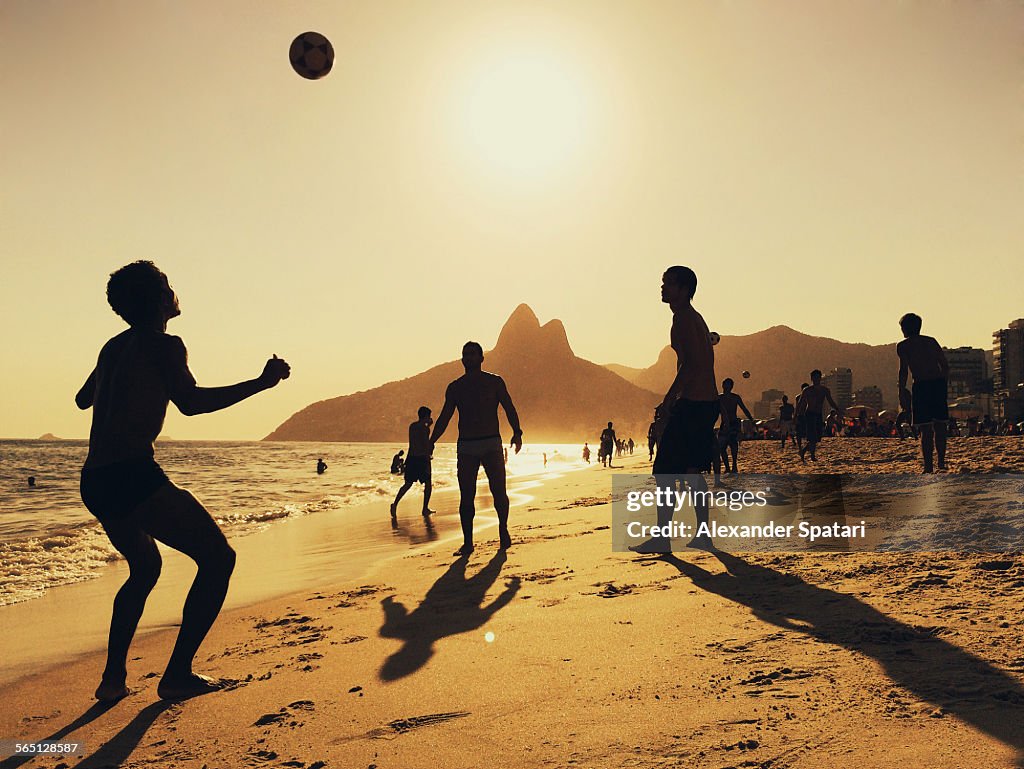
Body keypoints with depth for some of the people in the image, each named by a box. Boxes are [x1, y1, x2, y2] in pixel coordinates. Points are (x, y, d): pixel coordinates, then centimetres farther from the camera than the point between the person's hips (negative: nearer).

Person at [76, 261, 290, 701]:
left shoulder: (114, 347, 20)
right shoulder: (164, 344, -3)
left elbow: (83, 400, 36)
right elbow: (190, 402, -20)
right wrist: (262, 383, -15)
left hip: (94, 482, 9)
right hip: (134, 475, -9)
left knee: (145, 567, 28)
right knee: (218, 558, -1)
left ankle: (113, 678, 21)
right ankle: (177, 675, -3)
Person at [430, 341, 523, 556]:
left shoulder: (494, 382, 6)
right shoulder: (454, 387, 11)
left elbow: (509, 408, 1)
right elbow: (444, 418, 11)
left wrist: (517, 432, -15)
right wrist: (431, 442, 0)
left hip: (491, 444, -2)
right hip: (466, 447, 2)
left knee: (499, 491, -6)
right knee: (466, 496, -1)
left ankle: (503, 530, 17)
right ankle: (467, 542, 6)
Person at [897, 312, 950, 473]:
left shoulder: (903, 346, 4)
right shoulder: (931, 341, 18)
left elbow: (904, 370, -8)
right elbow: (946, 365, 16)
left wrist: (902, 392, -5)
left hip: (921, 385, -5)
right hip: (939, 383, 5)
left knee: (926, 429, -3)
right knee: (939, 426, 14)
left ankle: (928, 467, -6)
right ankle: (941, 464, 21)